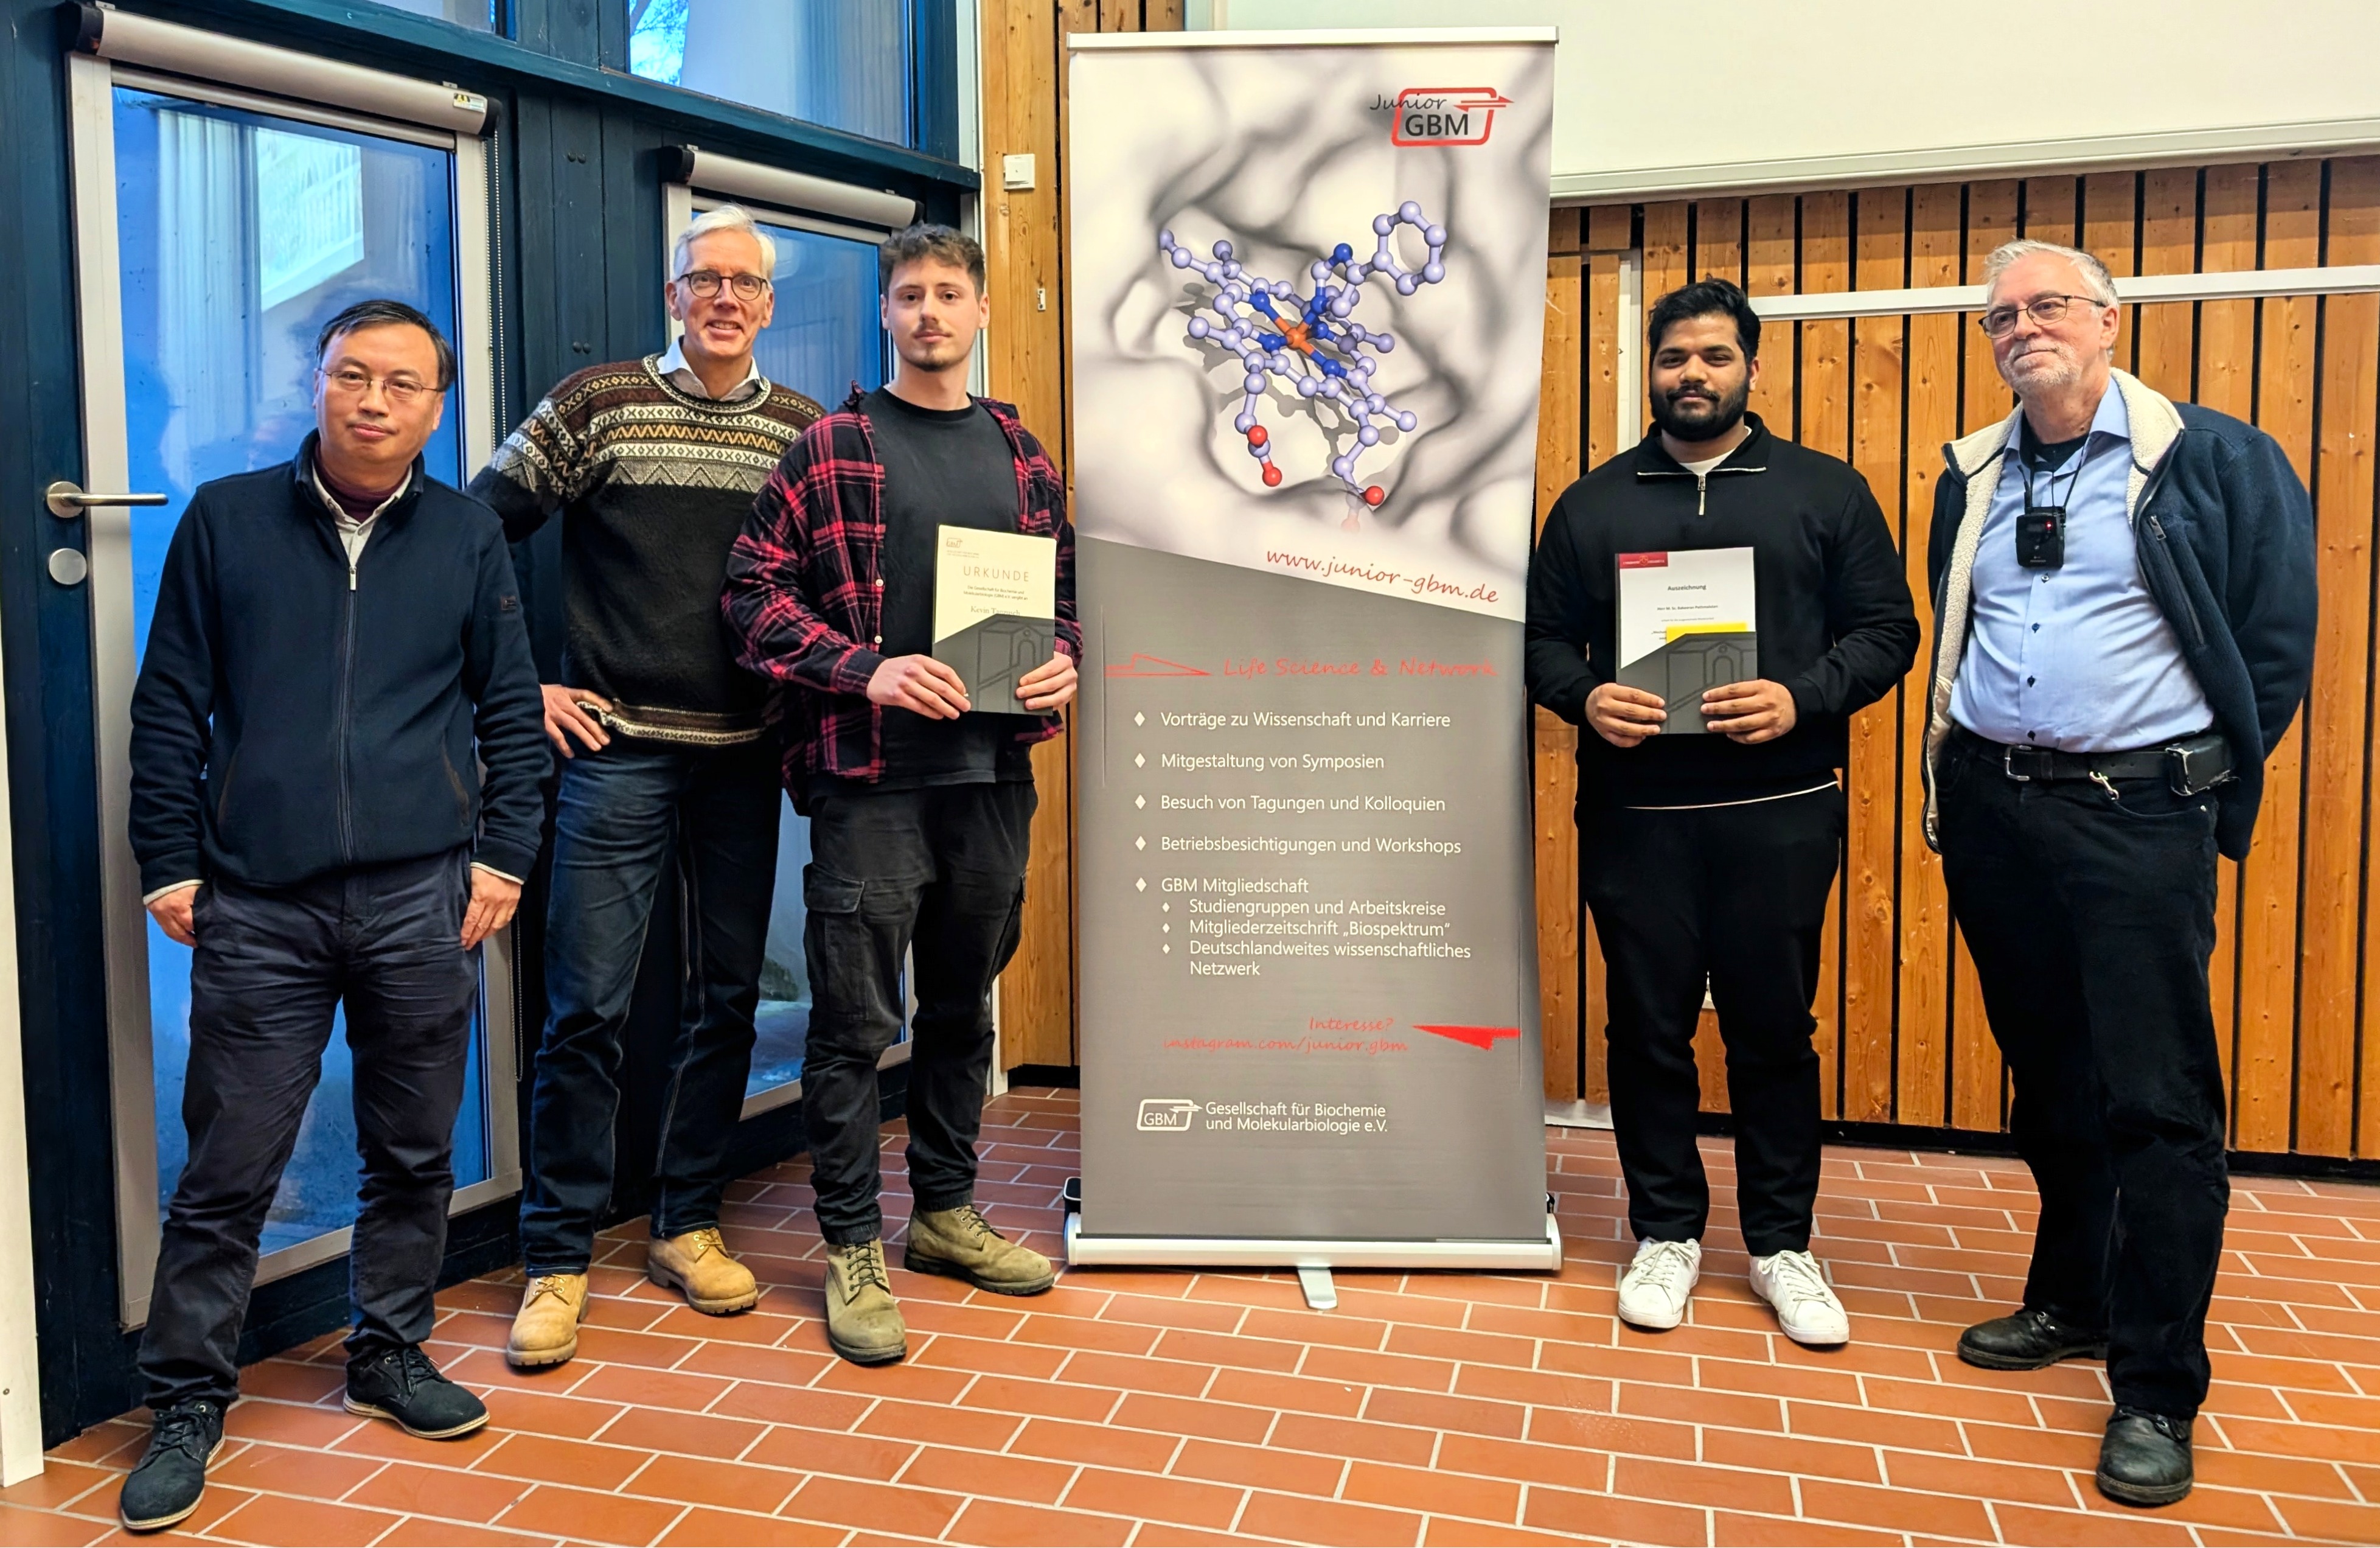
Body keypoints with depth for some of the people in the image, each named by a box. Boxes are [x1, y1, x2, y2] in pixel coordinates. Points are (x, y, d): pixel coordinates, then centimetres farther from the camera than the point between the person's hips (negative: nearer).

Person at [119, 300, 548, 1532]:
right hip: (257, 909, -1)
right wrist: (169, 864, 2)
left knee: (414, 1152, 11)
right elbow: (169, 706, 6)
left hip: (422, 900, 1)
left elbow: (510, 711, 9)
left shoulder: (469, 537, 8)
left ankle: (389, 1355, 29)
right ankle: (187, 1404, 19)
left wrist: (503, 854, 2)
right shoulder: (225, 520, 6)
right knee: (226, 1172, 3)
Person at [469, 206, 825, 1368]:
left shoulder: (806, 433, 8)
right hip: (617, 750, -3)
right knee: (589, 1006, -3)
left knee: (726, 1000, 9)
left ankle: (686, 1228, 25)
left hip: (744, 757, 3)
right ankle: (556, 1260, 10)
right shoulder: (599, 404, 0)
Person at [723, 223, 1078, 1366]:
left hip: (992, 772, 5)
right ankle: (851, 1249, 13)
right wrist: (867, 672, -17)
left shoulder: (1020, 456, 14)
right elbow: (754, 590, -6)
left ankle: (946, 1213, 31)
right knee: (855, 1020, -1)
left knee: (963, 1004, 15)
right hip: (870, 777, -5)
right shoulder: (831, 449, 0)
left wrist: (1062, 661, -1)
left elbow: (1065, 586, 20)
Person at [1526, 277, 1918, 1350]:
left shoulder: (1824, 492, 7)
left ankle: (1782, 1242, 23)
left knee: (1774, 1029, 7)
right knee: (1648, 1029, 7)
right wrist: (1585, 697, -11)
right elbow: (1544, 640, 10)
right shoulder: (1593, 503, 11)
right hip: (1633, 811, 1)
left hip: (1780, 810, -1)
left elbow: (1887, 630, 4)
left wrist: (1801, 698, -14)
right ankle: (1667, 1232, 23)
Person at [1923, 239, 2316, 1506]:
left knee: (2158, 1102, -4)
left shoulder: (2215, 462, -4)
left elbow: (2277, 641, -2)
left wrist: (2209, 788, -1)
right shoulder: (1972, 481, 11)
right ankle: (2074, 1302, 32)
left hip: (2139, 812, -5)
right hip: (1992, 809, 5)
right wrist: (1960, 770, 12)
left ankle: (2157, 1392, 5)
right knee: (2046, 1079, 16)